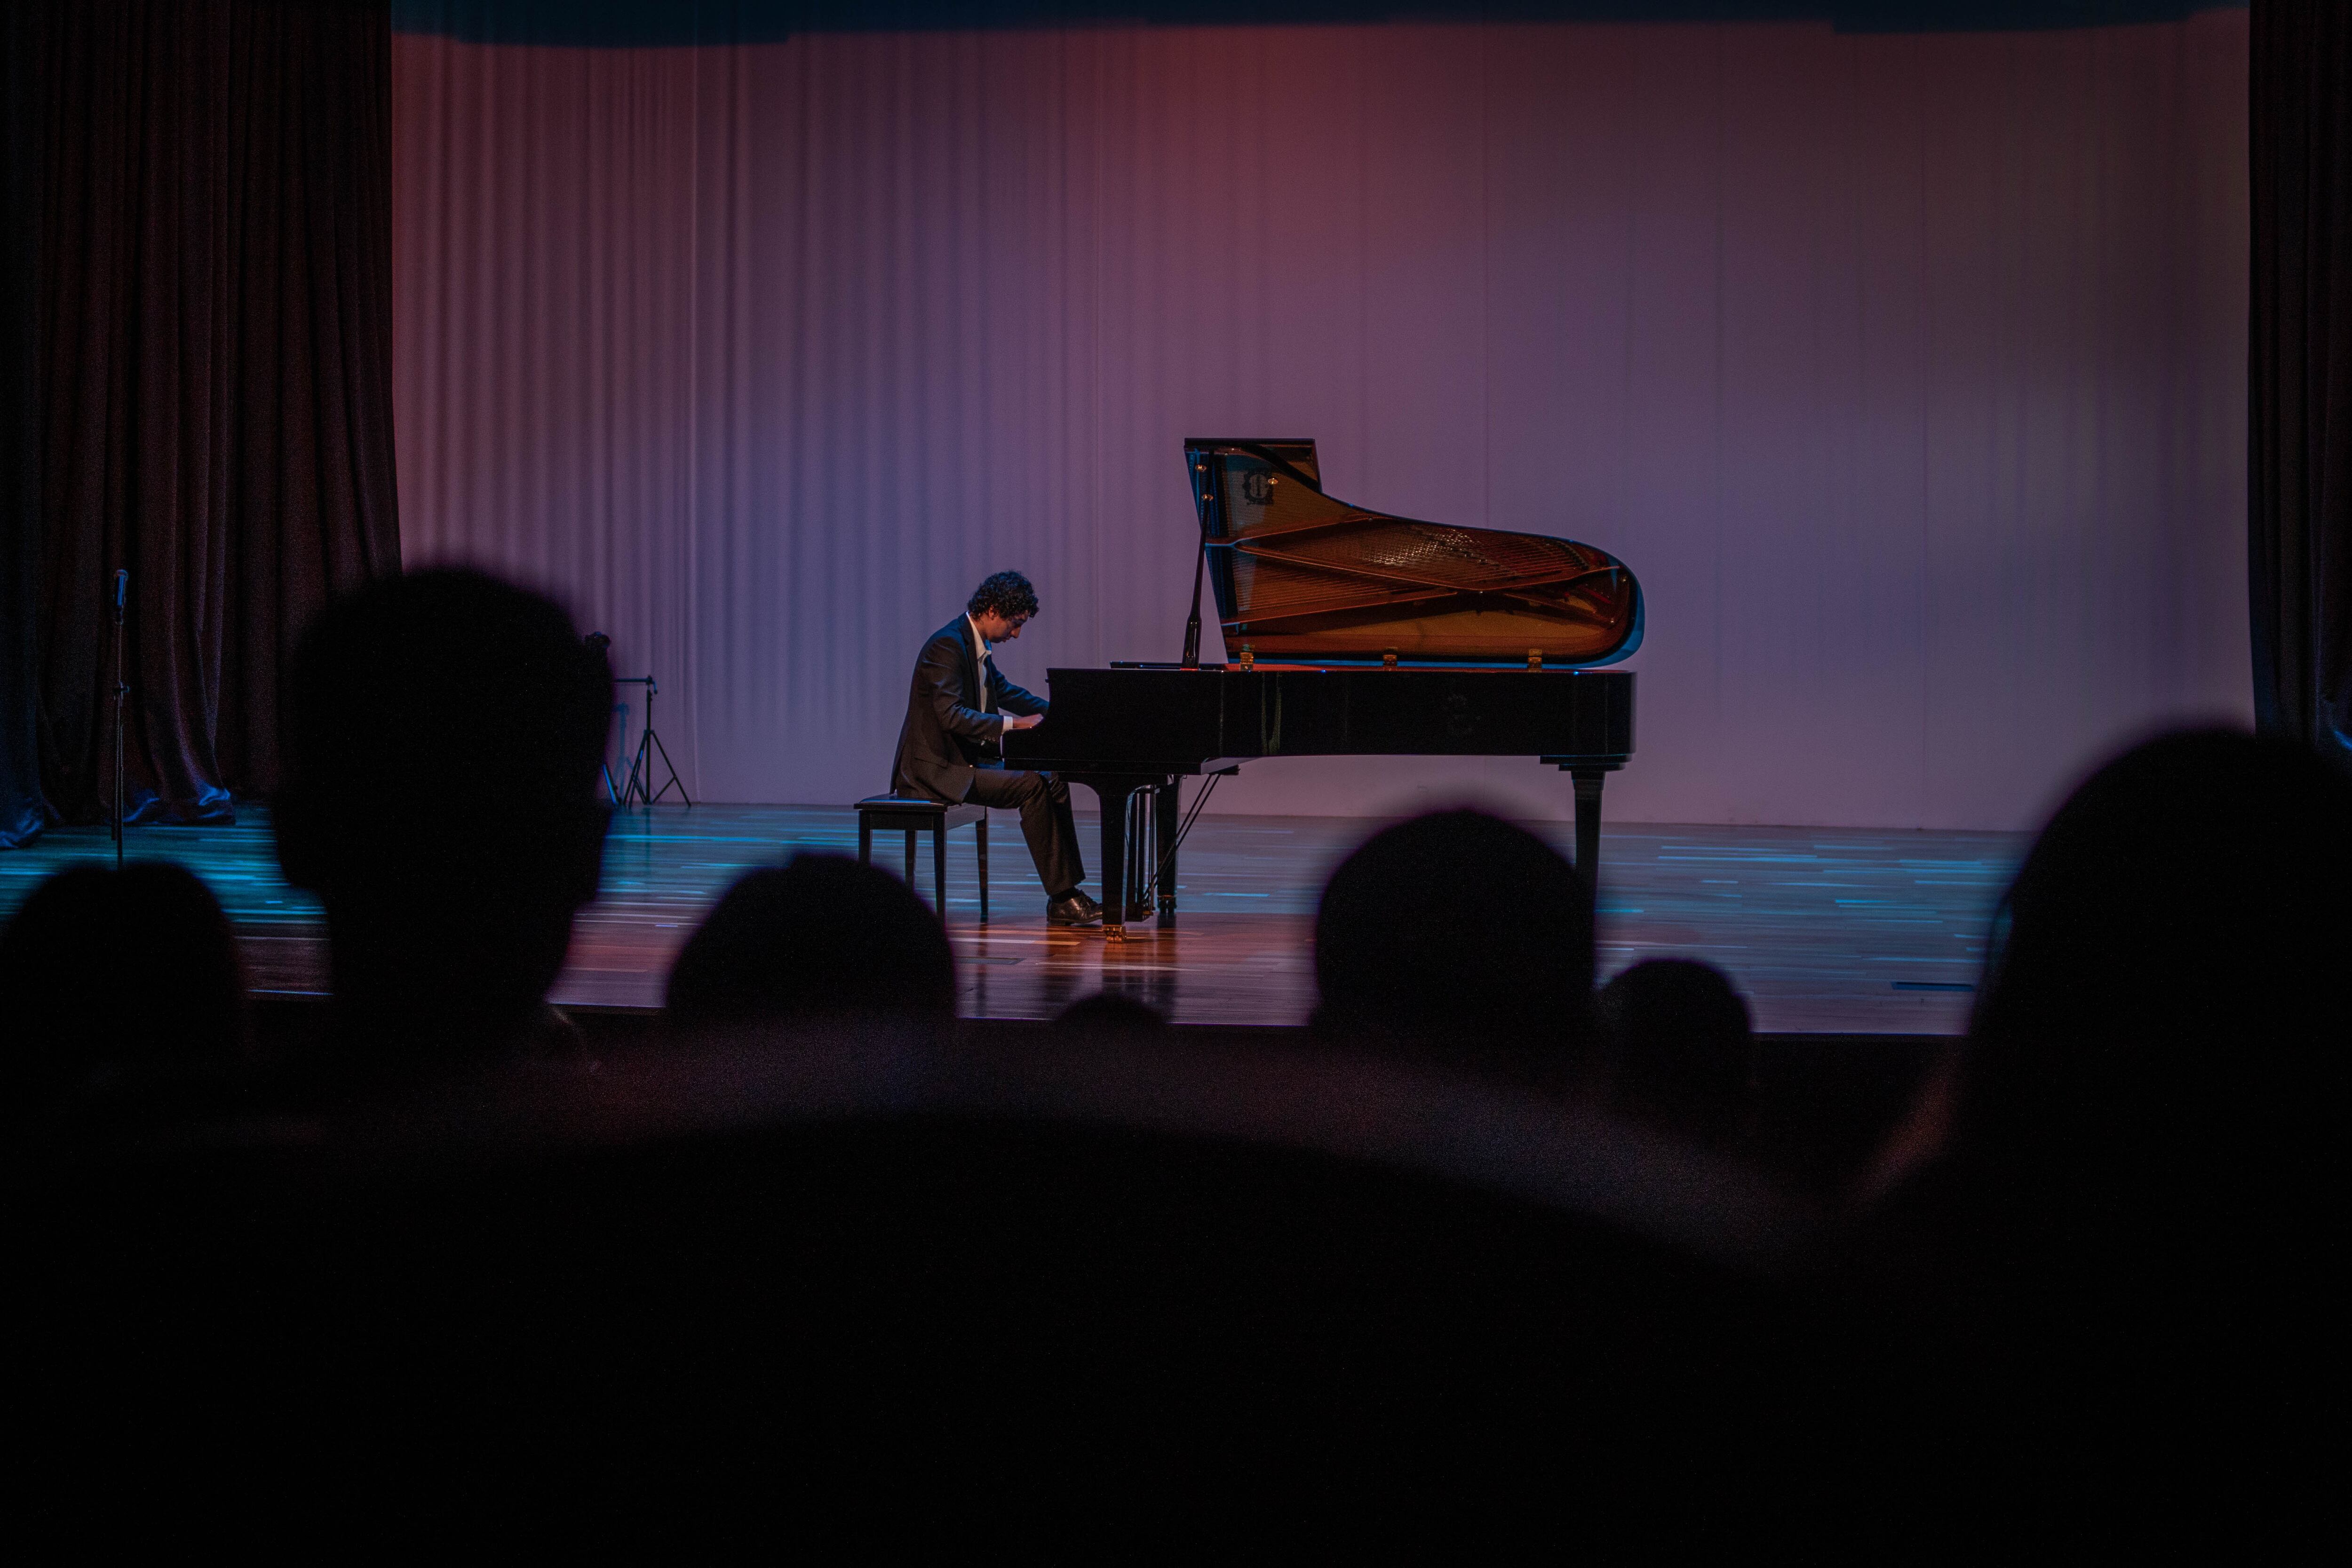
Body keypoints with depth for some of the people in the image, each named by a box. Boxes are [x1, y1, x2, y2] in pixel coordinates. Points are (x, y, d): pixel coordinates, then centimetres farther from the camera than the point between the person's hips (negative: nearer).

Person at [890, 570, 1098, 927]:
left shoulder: (975, 646, 14)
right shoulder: (947, 645, -17)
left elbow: (1004, 691, 29)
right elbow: (950, 715, -27)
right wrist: (1012, 723, -28)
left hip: (965, 760, 10)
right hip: (938, 769, -10)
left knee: (1053, 783, 1)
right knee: (1031, 787, -22)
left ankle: (1066, 896, -2)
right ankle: (1062, 896, -17)